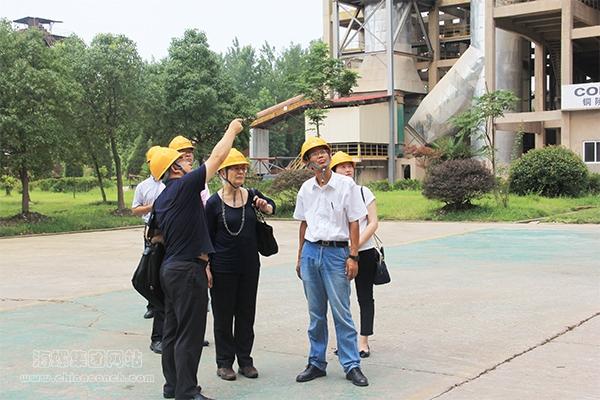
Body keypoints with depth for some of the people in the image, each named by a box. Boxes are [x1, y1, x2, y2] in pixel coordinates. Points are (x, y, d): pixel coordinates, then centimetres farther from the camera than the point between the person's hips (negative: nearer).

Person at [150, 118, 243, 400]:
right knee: (189, 334, -4)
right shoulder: (184, 187, -13)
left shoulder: (161, 200, 14)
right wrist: (232, 130, 5)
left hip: (170, 268, 10)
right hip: (188, 270, -9)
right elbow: (217, 157, -9)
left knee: (173, 330, 15)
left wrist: (201, 264, 24)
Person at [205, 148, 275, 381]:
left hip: (250, 266, 4)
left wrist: (265, 207, -1)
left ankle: (245, 360, 23)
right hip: (223, 268, -3)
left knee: (246, 313, 11)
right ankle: (224, 362, 18)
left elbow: (271, 205, 23)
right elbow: (207, 237, -3)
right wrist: (206, 267, -7)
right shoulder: (214, 202, -8)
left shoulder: (252, 196, 1)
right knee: (223, 315, 6)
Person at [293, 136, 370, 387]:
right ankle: (316, 363, 21)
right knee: (316, 313, 11)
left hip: (336, 252, -4)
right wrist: (300, 257, 15)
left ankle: (351, 365, 7)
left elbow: (354, 223, -4)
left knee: (341, 312, -2)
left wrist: (353, 256, -8)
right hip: (311, 251, 4)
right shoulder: (306, 189, 8)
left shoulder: (346, 185, -4)